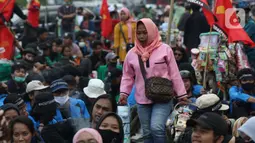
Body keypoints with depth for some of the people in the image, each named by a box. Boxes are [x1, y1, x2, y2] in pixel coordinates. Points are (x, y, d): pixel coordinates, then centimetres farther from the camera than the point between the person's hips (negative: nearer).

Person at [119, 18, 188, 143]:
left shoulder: (165, 49, -4)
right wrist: (124, 93, -3)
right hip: (142, 100, 4)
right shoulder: (132, 54, 4)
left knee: (156, 128, -21)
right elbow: (128, 76, 12)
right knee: (147, 133, 10)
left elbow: (174, 74, -1)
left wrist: (181, 94, 0)